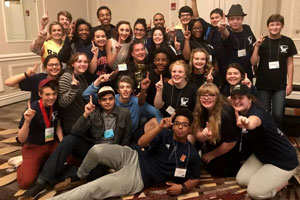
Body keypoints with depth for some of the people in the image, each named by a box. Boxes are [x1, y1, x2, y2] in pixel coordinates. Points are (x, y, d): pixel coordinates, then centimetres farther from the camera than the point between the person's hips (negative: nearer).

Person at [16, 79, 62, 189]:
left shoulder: (56, 106, -6)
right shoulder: (32, 109, -20)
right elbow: (21, 139, -19)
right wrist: (27, 121, -36)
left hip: (52, 144, 5)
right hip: (33, 147, -4)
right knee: (25, 182, -22)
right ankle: (26, 164, 11)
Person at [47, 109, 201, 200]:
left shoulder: (191, 155, 1)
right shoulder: (165, 135, 3)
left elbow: (195, 179, 10)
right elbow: (141, 143, -9)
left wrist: (182, 187, -11)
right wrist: (160, 127, -23)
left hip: (138, 177, -3)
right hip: (132, 158, 3)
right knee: (97, 150, -22)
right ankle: (80, 175, 12)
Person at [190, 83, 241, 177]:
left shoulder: (225, 113, -32)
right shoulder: (200, 110, -13)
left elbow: (231, 142, -23)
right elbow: (197, 136, -10)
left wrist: (212, 154, -9)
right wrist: (203, 135, -36)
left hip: (227, 152, -6)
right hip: (210, 147, 6)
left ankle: (237, 167, 22)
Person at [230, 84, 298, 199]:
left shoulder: (257, 112, -34)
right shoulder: (240, 112, -2)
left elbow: (254, 120, -59)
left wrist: (247, 123, -80)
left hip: (283, 160, -8)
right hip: (262, 155, 8)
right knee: (241, 180, 4)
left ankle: (282, 180, 14)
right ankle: (272, 176, 23)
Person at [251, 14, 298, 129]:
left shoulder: (287, 42, 0)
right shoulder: (262, 42, -2)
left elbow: (290, 64, 4)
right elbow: (253, 62, -6)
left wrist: (290, 83, 1)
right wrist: (257, 46, -17)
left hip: (280, 85, 0)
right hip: (263, 85, 0)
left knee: (278, 114, -3)